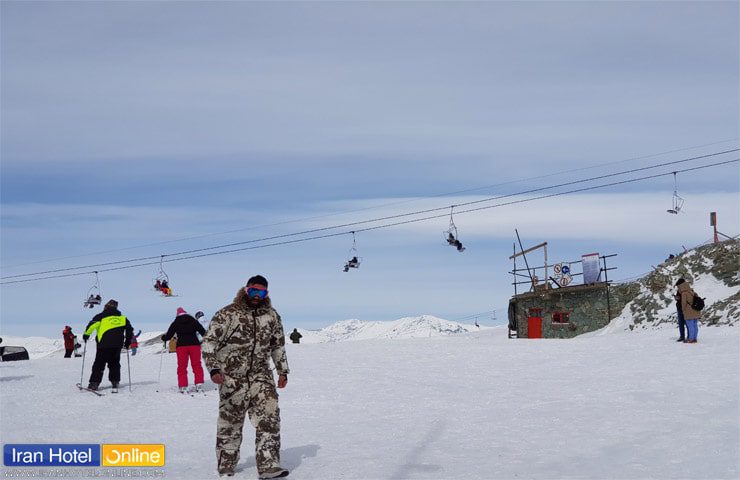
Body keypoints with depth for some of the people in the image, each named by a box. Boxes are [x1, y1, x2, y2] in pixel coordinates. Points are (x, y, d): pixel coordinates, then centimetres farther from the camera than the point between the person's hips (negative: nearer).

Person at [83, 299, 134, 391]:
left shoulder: (101, 316, 4)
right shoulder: (122, 317, 14)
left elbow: (92, 325, -10)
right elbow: (130, 329, 12)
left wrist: (86, 334, 2)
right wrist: (127, 342, 21)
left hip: (104, 344, -3)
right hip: (117, 345, 3)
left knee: (99, 364, 2)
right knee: (114, 364, 17)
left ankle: (94, 383, -4)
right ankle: (115, 382, 10)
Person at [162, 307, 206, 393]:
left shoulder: (175, 323, 5)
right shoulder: (193, 321, 8)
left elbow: (168, 336, 5)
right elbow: (203, 332, 8)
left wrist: (163, 337, 27)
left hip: (181, 346, -1)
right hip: (194, 344, 1)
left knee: (182, 367, 6)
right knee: (197, 365, 9)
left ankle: (183, 387, 1)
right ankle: (199, 385, 2)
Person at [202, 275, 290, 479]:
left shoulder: (272, 316, 7)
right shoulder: (227, 315, -7)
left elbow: (278, 345, 19)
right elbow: (209, 342, -8)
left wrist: (283, 371, 17)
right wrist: (213, 369, -20)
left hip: (261, 377, 3)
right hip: (232, 379, -3)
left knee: (269, 418, -13)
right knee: (230, 424, 7)